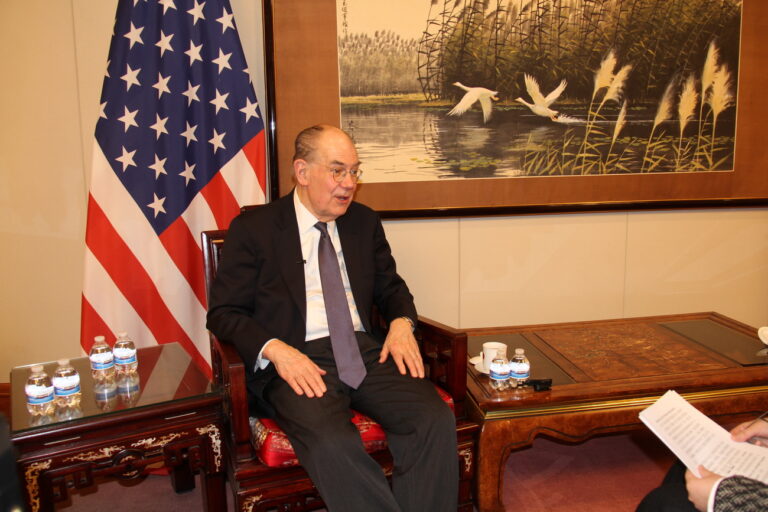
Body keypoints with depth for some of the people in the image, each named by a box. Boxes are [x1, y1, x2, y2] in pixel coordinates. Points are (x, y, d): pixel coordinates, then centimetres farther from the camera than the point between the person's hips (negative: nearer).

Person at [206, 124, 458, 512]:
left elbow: (390, 286, 24)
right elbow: (224, 312, 0)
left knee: (437, 419, -22)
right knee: (334, 442, -33)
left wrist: (401, 322, 0)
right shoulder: (254, 227, 4)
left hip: (367, 350, 4)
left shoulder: (364, 222, 18)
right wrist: (275, 349, -18)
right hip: (297, 362, -4)